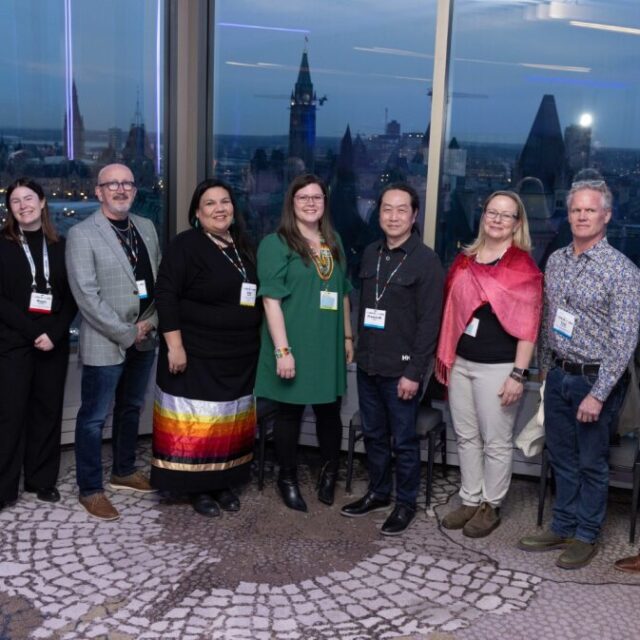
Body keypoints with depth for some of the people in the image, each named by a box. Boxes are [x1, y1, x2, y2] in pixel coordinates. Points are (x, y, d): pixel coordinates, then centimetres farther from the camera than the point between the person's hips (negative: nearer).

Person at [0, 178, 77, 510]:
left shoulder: (59, 246, 8)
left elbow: (71, 297, 5)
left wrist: (54, 333, -10)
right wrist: (33, 332, -15)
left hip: (54, 342, 3)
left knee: (48, 410, 7)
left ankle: (42, 479, 17)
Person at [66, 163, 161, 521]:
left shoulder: (147, 227, 8)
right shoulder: (82, 234, -11)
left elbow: (161, 279, 11)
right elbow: (86, 295, -17)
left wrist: (151, 322, -3)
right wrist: (125, 333, -16)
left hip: (144, 339, 6)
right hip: (105, 343, -6)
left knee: (132, 409, 19)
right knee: (94, 418, 3)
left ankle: (124, 471, 37)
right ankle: (90, 489, 17)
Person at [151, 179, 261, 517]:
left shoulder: (243, 247, 11)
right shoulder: (185, 245, -10)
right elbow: (165, 295, -15)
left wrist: (254, 342, 15)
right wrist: (174, 345, -21)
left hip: (239, 355, 7)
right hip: (197, 354, -7)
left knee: (230, 421, 13)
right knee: (196, 421, 0)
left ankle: (223, 483, 26)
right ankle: (197, 489, 13)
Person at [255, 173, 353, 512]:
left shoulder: (334, 242, 11)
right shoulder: (276, 243, -8)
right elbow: (271, 300, -14)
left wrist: (348, 336, 15)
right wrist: (282, 349, -19)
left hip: (328, 345, 5)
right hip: (294, 345, -5)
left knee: (329, 410, 13)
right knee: (290, 412, 7)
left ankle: (329, 472, 32)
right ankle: (288, 478, 24)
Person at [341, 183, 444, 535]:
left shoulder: (426, 260, -10)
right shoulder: (370, 254, 9)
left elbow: (429, 321, -13)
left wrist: (414, 371, -16)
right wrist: (361, 350, 11)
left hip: (400, 367, -6)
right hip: (367, 364, 6)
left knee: (403, 440, 5)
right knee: (373, 434, 16)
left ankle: (406, 503, 20)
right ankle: (378, 492, 33)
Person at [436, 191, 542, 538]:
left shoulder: (523, 266, -8)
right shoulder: (464, 259, 9)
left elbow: (528, 325, -11)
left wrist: (518, 374, -15)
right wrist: (445, 355, 12)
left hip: (497, 367, -5)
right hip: (461, 362, 6)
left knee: (496, 442, 5)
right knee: (466, 437, 14)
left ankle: (490, 507, 20)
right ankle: (470, 500, 27)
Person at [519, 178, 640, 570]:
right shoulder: (556, 261, 5)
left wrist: (598, 394, -18)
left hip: (595, 379, -5)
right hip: (559, 375, 5)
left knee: (592, 463, 8)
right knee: (562, 459, 15)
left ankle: (586, 536, 23)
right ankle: (563, 528, 29)